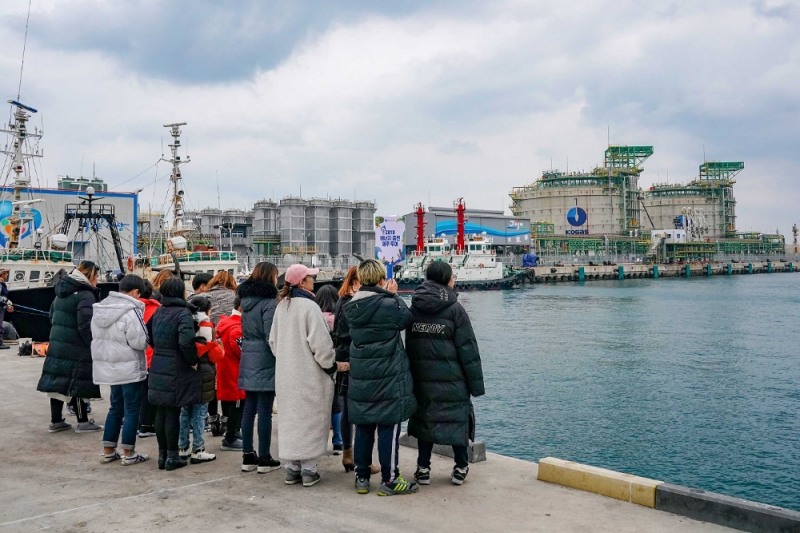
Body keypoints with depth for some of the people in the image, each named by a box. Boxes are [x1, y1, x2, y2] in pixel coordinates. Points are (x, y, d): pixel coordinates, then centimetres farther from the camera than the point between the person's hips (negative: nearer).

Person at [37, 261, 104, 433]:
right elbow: (85, 325, -21)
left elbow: (52, 315, 23)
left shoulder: (62, 292, 13)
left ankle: (56, 421, 17)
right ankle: (83, 422, 7)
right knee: (76, 383, -1)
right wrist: (94, 345, -11)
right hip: (76, 348, -8)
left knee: (58, 381, 10)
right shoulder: (86, 295, -16)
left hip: (56, 344, 8)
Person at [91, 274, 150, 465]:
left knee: (116, 407, 19)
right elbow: (141, 342, -21)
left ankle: (108, 451, 23)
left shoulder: (101, 308, 8)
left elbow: (97, 336, 14)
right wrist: (145, 331, -1)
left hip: (108, 365, 8)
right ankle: (128, 453, 9)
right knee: (132, 409, 3)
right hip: (129, 367, -8)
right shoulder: (130, 311, -20)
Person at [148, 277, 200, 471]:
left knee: (160, 413, 11)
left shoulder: (158, 312, 8)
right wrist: (192, 361, -11)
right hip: (176, 371, -7)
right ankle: (172, 456, 7)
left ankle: (162, 454, 20)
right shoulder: (183, 313, -14)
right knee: (173, 414, 0)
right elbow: (186, 341, -25)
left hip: (158, 369, 7)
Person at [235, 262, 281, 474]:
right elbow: (271, 336, -16)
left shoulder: (246, 299, 10)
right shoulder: (269, 301, -13)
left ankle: (248, 456, 17)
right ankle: (264, 459, 6)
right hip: (265, 361, -8)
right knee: (265, 411, -1)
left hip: (248, 359, 8)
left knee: (249, 409, 11)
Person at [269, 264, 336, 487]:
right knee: (310, 419, 3)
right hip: (310, 374, -7)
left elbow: (273, 340, 12)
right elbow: (320, 343, -19)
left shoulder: (282, 306, 6)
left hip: (286, 373, 7)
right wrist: (330, 365, -5)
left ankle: (292, 468, 20)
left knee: (290, 418, 14)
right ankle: (308, 469, 8)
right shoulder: (309, 306, -17)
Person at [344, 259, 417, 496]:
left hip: (360, 379, 6)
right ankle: (389, 480, 9)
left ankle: (361, 478, 21)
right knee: (389, 428, 2)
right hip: (388, 378, -6)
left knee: (363, 428, 13)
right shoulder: (389, 305, -15)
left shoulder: (352, 307, 3)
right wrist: (393, 294, 8)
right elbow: (406, 317, 0)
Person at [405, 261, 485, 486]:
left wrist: (413, 373, 17)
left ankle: (423, 468, 17)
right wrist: (476, 383, -4)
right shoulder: (454, 309, -10)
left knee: (425, 417, 13)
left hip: (422, 377, 4)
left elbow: (409, 345, 10)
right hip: (452, 378, -4)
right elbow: (468, 349, -10)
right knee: (457, 418, 9)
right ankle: (461, 468, 17)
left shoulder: (414, 308, 5)